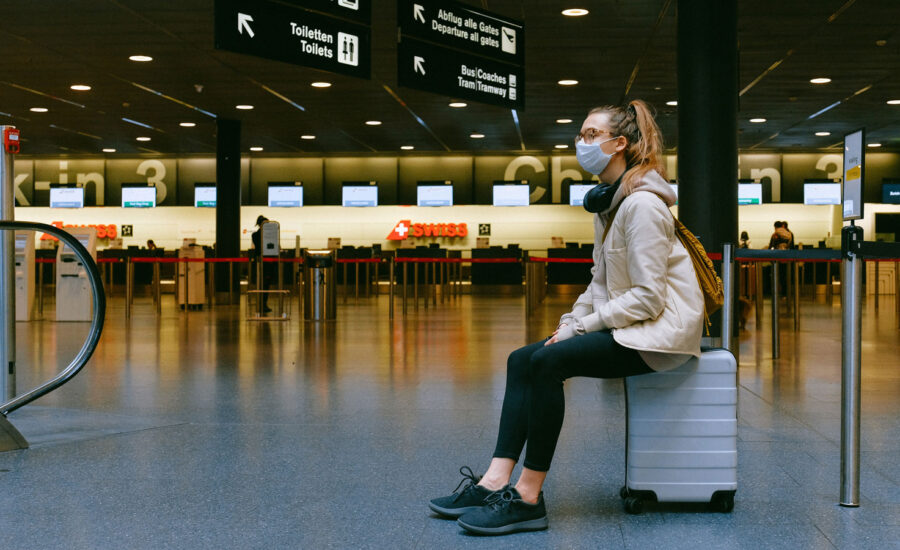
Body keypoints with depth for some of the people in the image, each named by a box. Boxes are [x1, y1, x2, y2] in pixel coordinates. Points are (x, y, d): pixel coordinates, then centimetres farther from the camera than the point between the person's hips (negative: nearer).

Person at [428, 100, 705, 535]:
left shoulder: (642, 204, -17)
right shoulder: (608, 202, 14)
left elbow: (648, 297, -22)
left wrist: (582, 327, -16)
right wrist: (571, 321, 2)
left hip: (662, 327, -10)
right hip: (624, 323, 10)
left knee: (548, 361, -26)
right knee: (521, 361, -3)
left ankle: (528, 498, -20)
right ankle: (496, 482, -11)